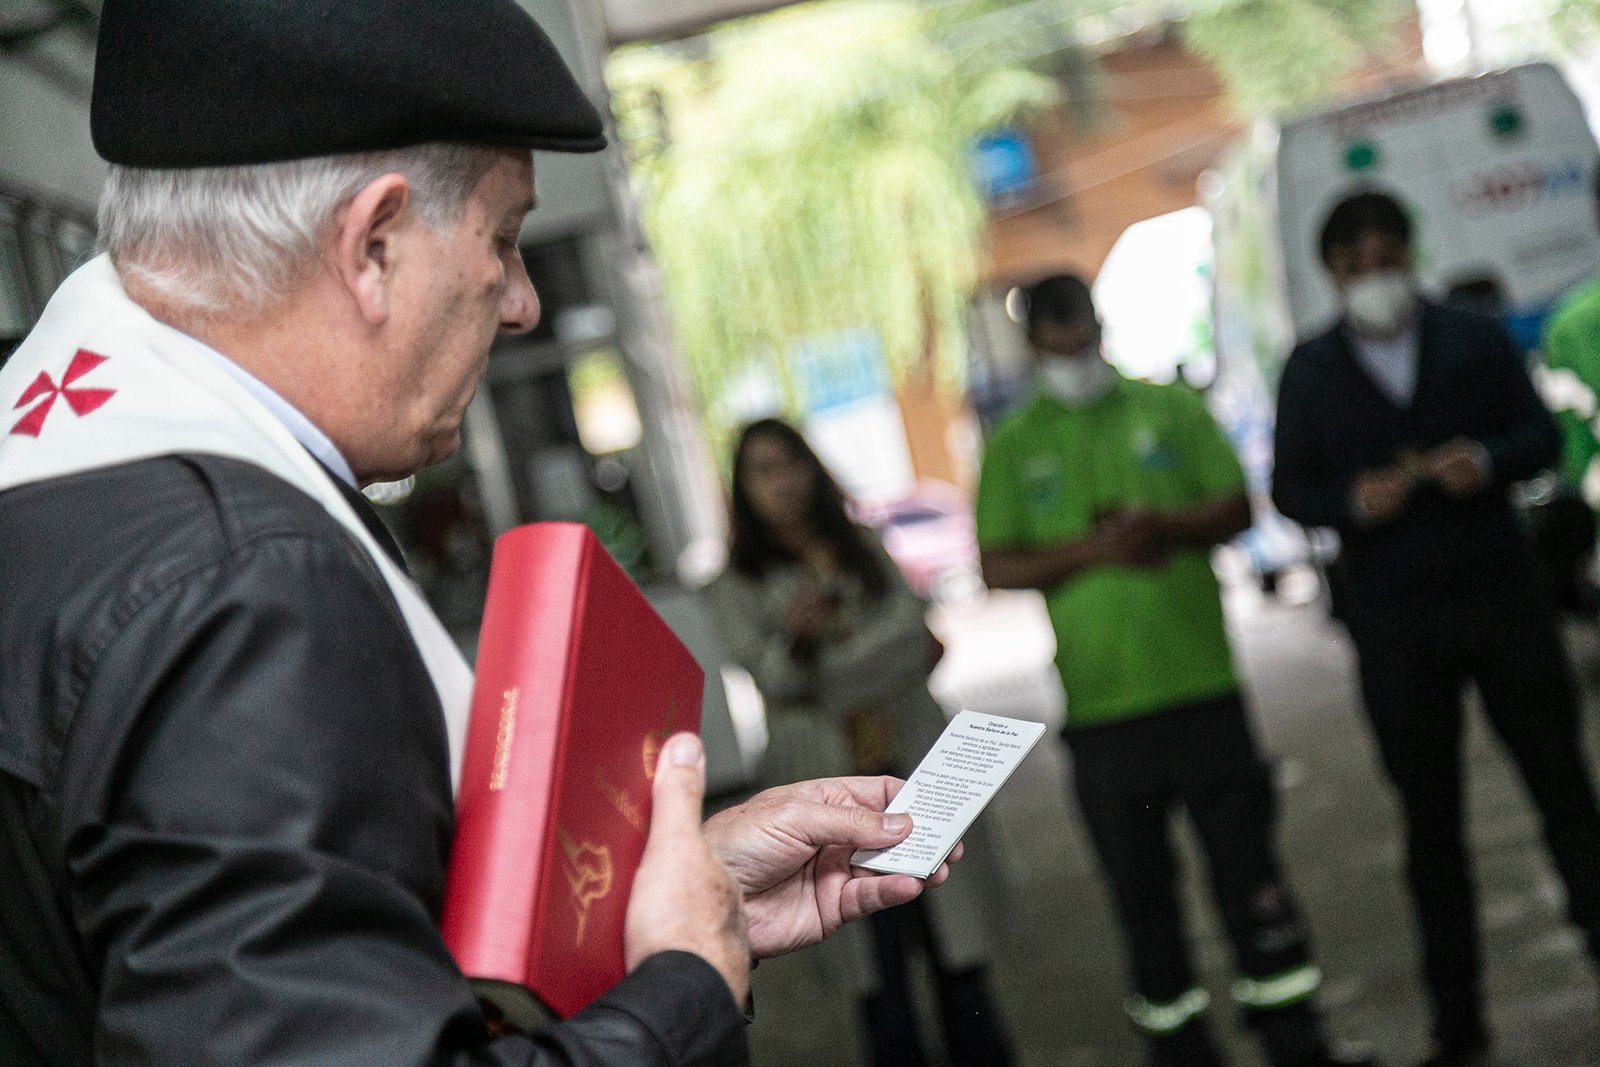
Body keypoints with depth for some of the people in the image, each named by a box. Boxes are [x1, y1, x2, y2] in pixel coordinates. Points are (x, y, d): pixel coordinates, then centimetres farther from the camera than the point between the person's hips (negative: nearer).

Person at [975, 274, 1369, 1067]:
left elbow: (1237, 504, 4)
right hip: (1100, 703, 0)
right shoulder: (1012, 447, 5)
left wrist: (1168, 527, -16)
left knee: (1245, 861, 4)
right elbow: (996, 566, -1)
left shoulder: (1170, 408, 7)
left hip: (1201, 681, 0)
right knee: (1140, 887, 8)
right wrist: (1093, 550, -16)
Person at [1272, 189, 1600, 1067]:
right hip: (1393, 623, 0)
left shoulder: (1475, 339, 5)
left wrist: (1489, 459, -18)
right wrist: (1353, 501, -16)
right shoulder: (1309, 371, 4)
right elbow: (1290, 491, 4)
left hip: (1500, 593, 0)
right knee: (1430, 820, 7)